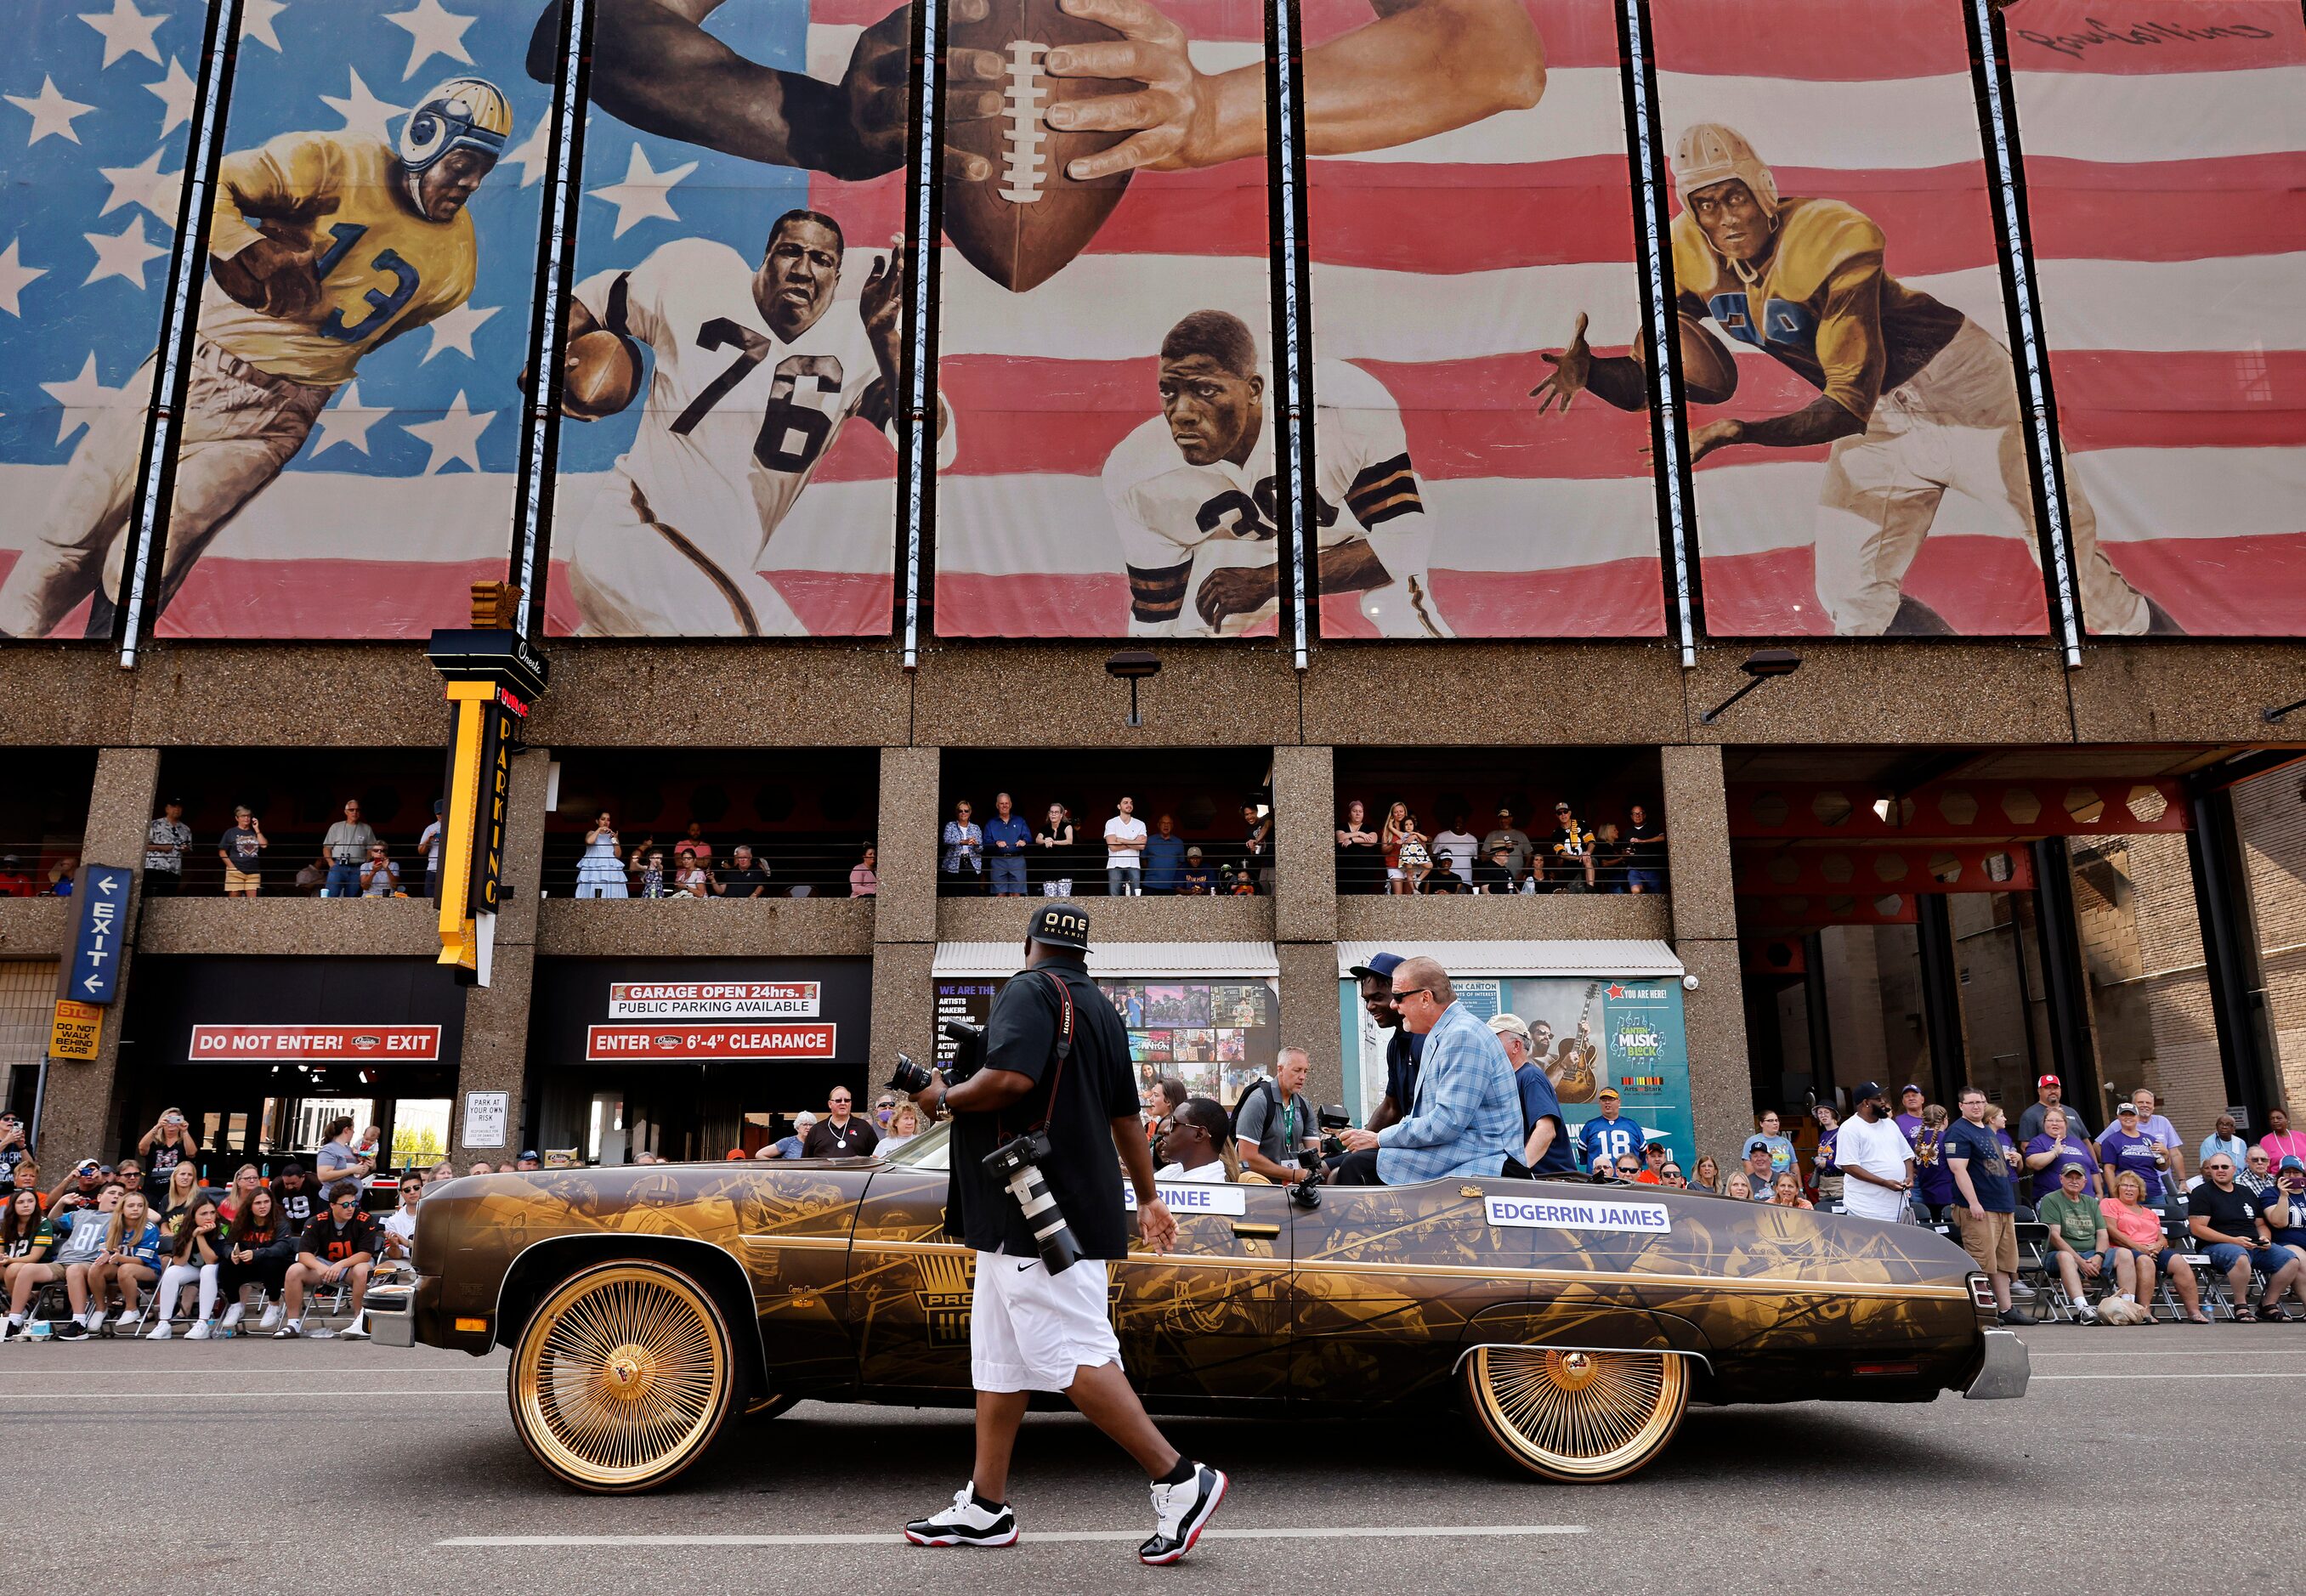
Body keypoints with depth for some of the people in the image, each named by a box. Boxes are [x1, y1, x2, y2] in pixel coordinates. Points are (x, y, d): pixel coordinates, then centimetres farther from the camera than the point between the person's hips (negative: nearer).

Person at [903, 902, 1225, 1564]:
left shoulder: (1030, 991, -9)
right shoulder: (1102, 1009, 19)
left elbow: (1010, 1077, -26)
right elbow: (1125, 1116, 24)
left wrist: (944, 1098, -9)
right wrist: (1148, 1197, 31)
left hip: (1035, 1215, -10)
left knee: (1074, 1357, -9)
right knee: (999, 1358, 13)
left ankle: (1180, 1480, -6)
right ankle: (985, 1508, 19)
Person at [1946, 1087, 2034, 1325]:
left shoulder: (1988, 1130, 19)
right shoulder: (1958, 1132, -10)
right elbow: (1958, 1169, -18)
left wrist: (2011, 1202, 24)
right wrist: (1973, 1202, -24)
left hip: (2004, 1206, 9)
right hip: (1980, 1207, -9)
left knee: (2004, 1261, 12)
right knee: (1981, 1262, -7)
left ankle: (2006, 1309, 19)